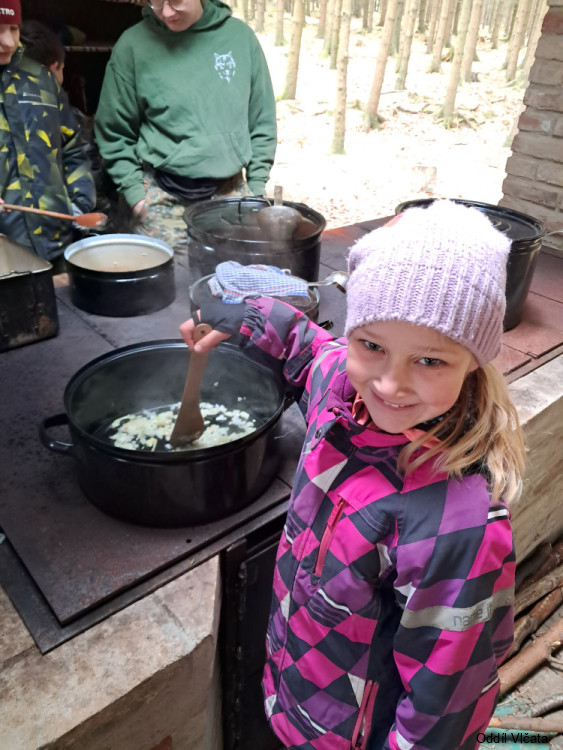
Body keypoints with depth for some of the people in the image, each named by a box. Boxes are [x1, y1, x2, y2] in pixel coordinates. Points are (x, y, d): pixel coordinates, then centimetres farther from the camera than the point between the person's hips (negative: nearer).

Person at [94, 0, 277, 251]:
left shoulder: (239, 35, 3)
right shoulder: (134, 44, -2)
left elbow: (261, 120, 9)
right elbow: (115, 132, 4)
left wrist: (257, 187, 5)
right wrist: (134, 193, -4)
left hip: (230, 192, 2)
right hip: (163, 200, -1)